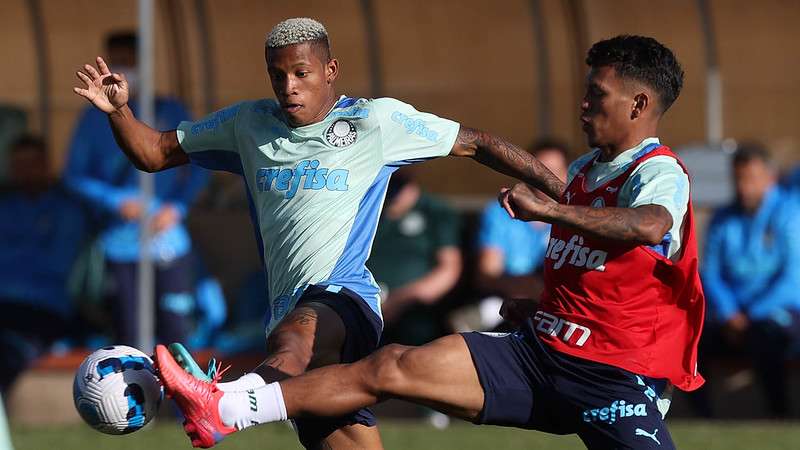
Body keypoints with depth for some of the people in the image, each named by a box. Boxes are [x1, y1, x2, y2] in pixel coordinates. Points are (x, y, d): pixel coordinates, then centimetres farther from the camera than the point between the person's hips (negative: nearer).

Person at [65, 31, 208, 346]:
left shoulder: (171, 112, 6)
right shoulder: (96, 119, 4)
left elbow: (199, 167, 8)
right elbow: (75, 175, 4)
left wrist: (177, 207, -7)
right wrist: (116, 201, -11)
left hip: (169, 245, 0)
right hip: (121, 246, 0)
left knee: (176, 329, -3)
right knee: (128, 331, 0)